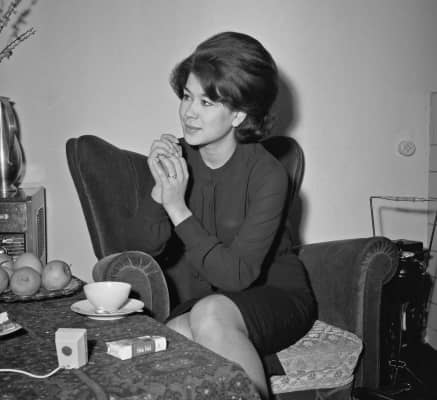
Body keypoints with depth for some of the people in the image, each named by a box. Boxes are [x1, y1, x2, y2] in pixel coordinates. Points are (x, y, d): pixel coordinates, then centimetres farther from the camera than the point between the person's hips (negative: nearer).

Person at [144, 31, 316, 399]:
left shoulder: (268, 175, -20)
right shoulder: (177, 158, -7)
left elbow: (237, 275, -25)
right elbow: (150, 248, -7)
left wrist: (178, 209, -28)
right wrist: (159, 190, -23)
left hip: (275, 296, -3)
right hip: (205, 297, 3)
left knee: (210, 314, -33)